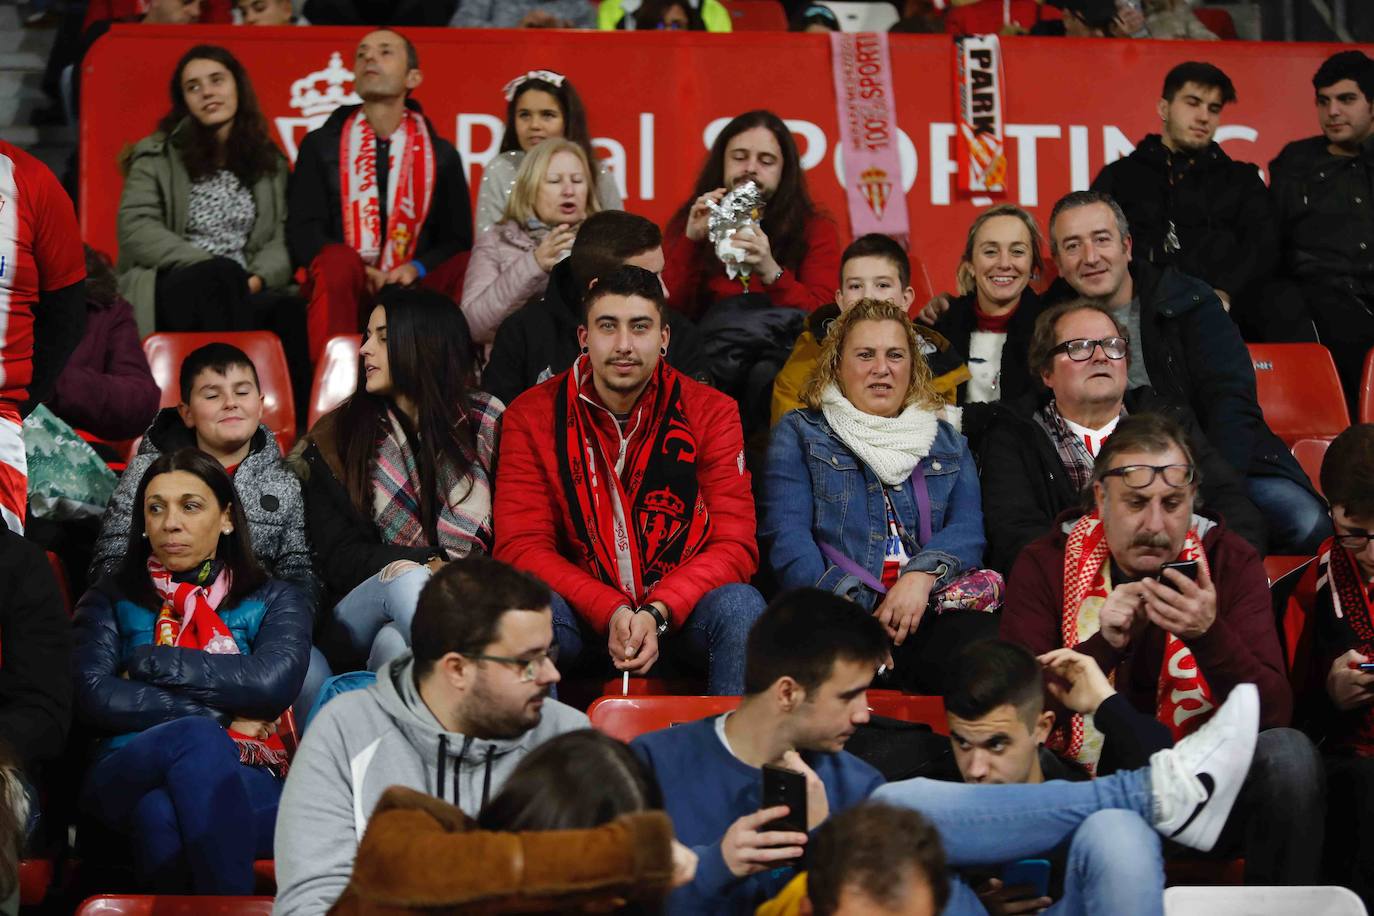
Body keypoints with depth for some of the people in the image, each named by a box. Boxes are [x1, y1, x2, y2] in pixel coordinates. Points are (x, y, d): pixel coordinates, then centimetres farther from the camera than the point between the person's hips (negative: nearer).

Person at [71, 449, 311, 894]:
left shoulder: (273, 601, 20)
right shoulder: (111, 599, 22)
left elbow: (274, 683, -4)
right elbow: (95, 698, 1)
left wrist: (150, 662, 1)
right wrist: (222, 719, -3)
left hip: (242, 781, -1)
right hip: (128, 773, 1)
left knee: (161, 813, -39)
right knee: (197, 739, -37)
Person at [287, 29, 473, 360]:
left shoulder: (441, 155, 17)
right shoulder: (321, 145, 14)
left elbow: (457, 240, 13)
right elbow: (302, 231, 2)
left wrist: (417, 268, -10)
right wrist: (360, 272, -16)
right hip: (343, 288, -1)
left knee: (468, 269, -27)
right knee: (338, 260, -35)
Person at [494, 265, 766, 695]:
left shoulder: (711, 412, -2)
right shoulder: (532, 416, -2)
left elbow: (735, 545, -7)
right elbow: (520, 547, -8)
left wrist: (658, 613, -24)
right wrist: (611, 612, -23)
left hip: (679, 613, 1)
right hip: (583, 610, 0)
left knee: (740, 606, -29)